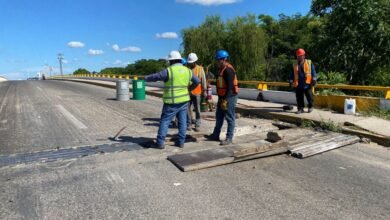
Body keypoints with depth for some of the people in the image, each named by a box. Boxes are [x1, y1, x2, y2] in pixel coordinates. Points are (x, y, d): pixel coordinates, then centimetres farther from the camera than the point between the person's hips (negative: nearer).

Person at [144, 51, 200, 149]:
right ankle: (181, 142, 15)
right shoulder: (187, 70, 6)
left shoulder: (169, 71, -13)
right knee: (182, 121, 11)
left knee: (164, 121, 2)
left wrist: (146, 78, 14)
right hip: (184, 100, 6)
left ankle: (160, 143, 4)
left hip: (172, 102, -5)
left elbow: (154, 77, -7)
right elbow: (197, 81, 13)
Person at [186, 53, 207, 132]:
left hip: (197, 93, -1)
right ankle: (189, 124, 15)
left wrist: (204, 91, -1)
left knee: (197, 109, 4)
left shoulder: (200, 69, 1)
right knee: (188, 108, 3)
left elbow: (203, 81, 3)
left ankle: (197, 125, 13)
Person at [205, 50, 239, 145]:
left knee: (230, 118, 0)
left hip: (229, 98, -10)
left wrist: (225, 100, -25)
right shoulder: (222, 69, 14)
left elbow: (230, 86, -23)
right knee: (219, 117, 16)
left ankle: (229, 138, 8)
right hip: (222, 97, 10)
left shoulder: (228, 70, -18)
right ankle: (215, 135, 27)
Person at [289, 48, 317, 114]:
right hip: (298, 85, 2)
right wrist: (291, 82, 4)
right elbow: (292, 75, 13)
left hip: (307, 84, -2)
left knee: (309, 96, 5)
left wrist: (314, 80, -7)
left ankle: (310, 107, 25)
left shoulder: (309, 63, 6)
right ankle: (300, 108, 15)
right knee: (299, 98, 5)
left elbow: (313, 72, 3)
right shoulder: (294, 65, 12)